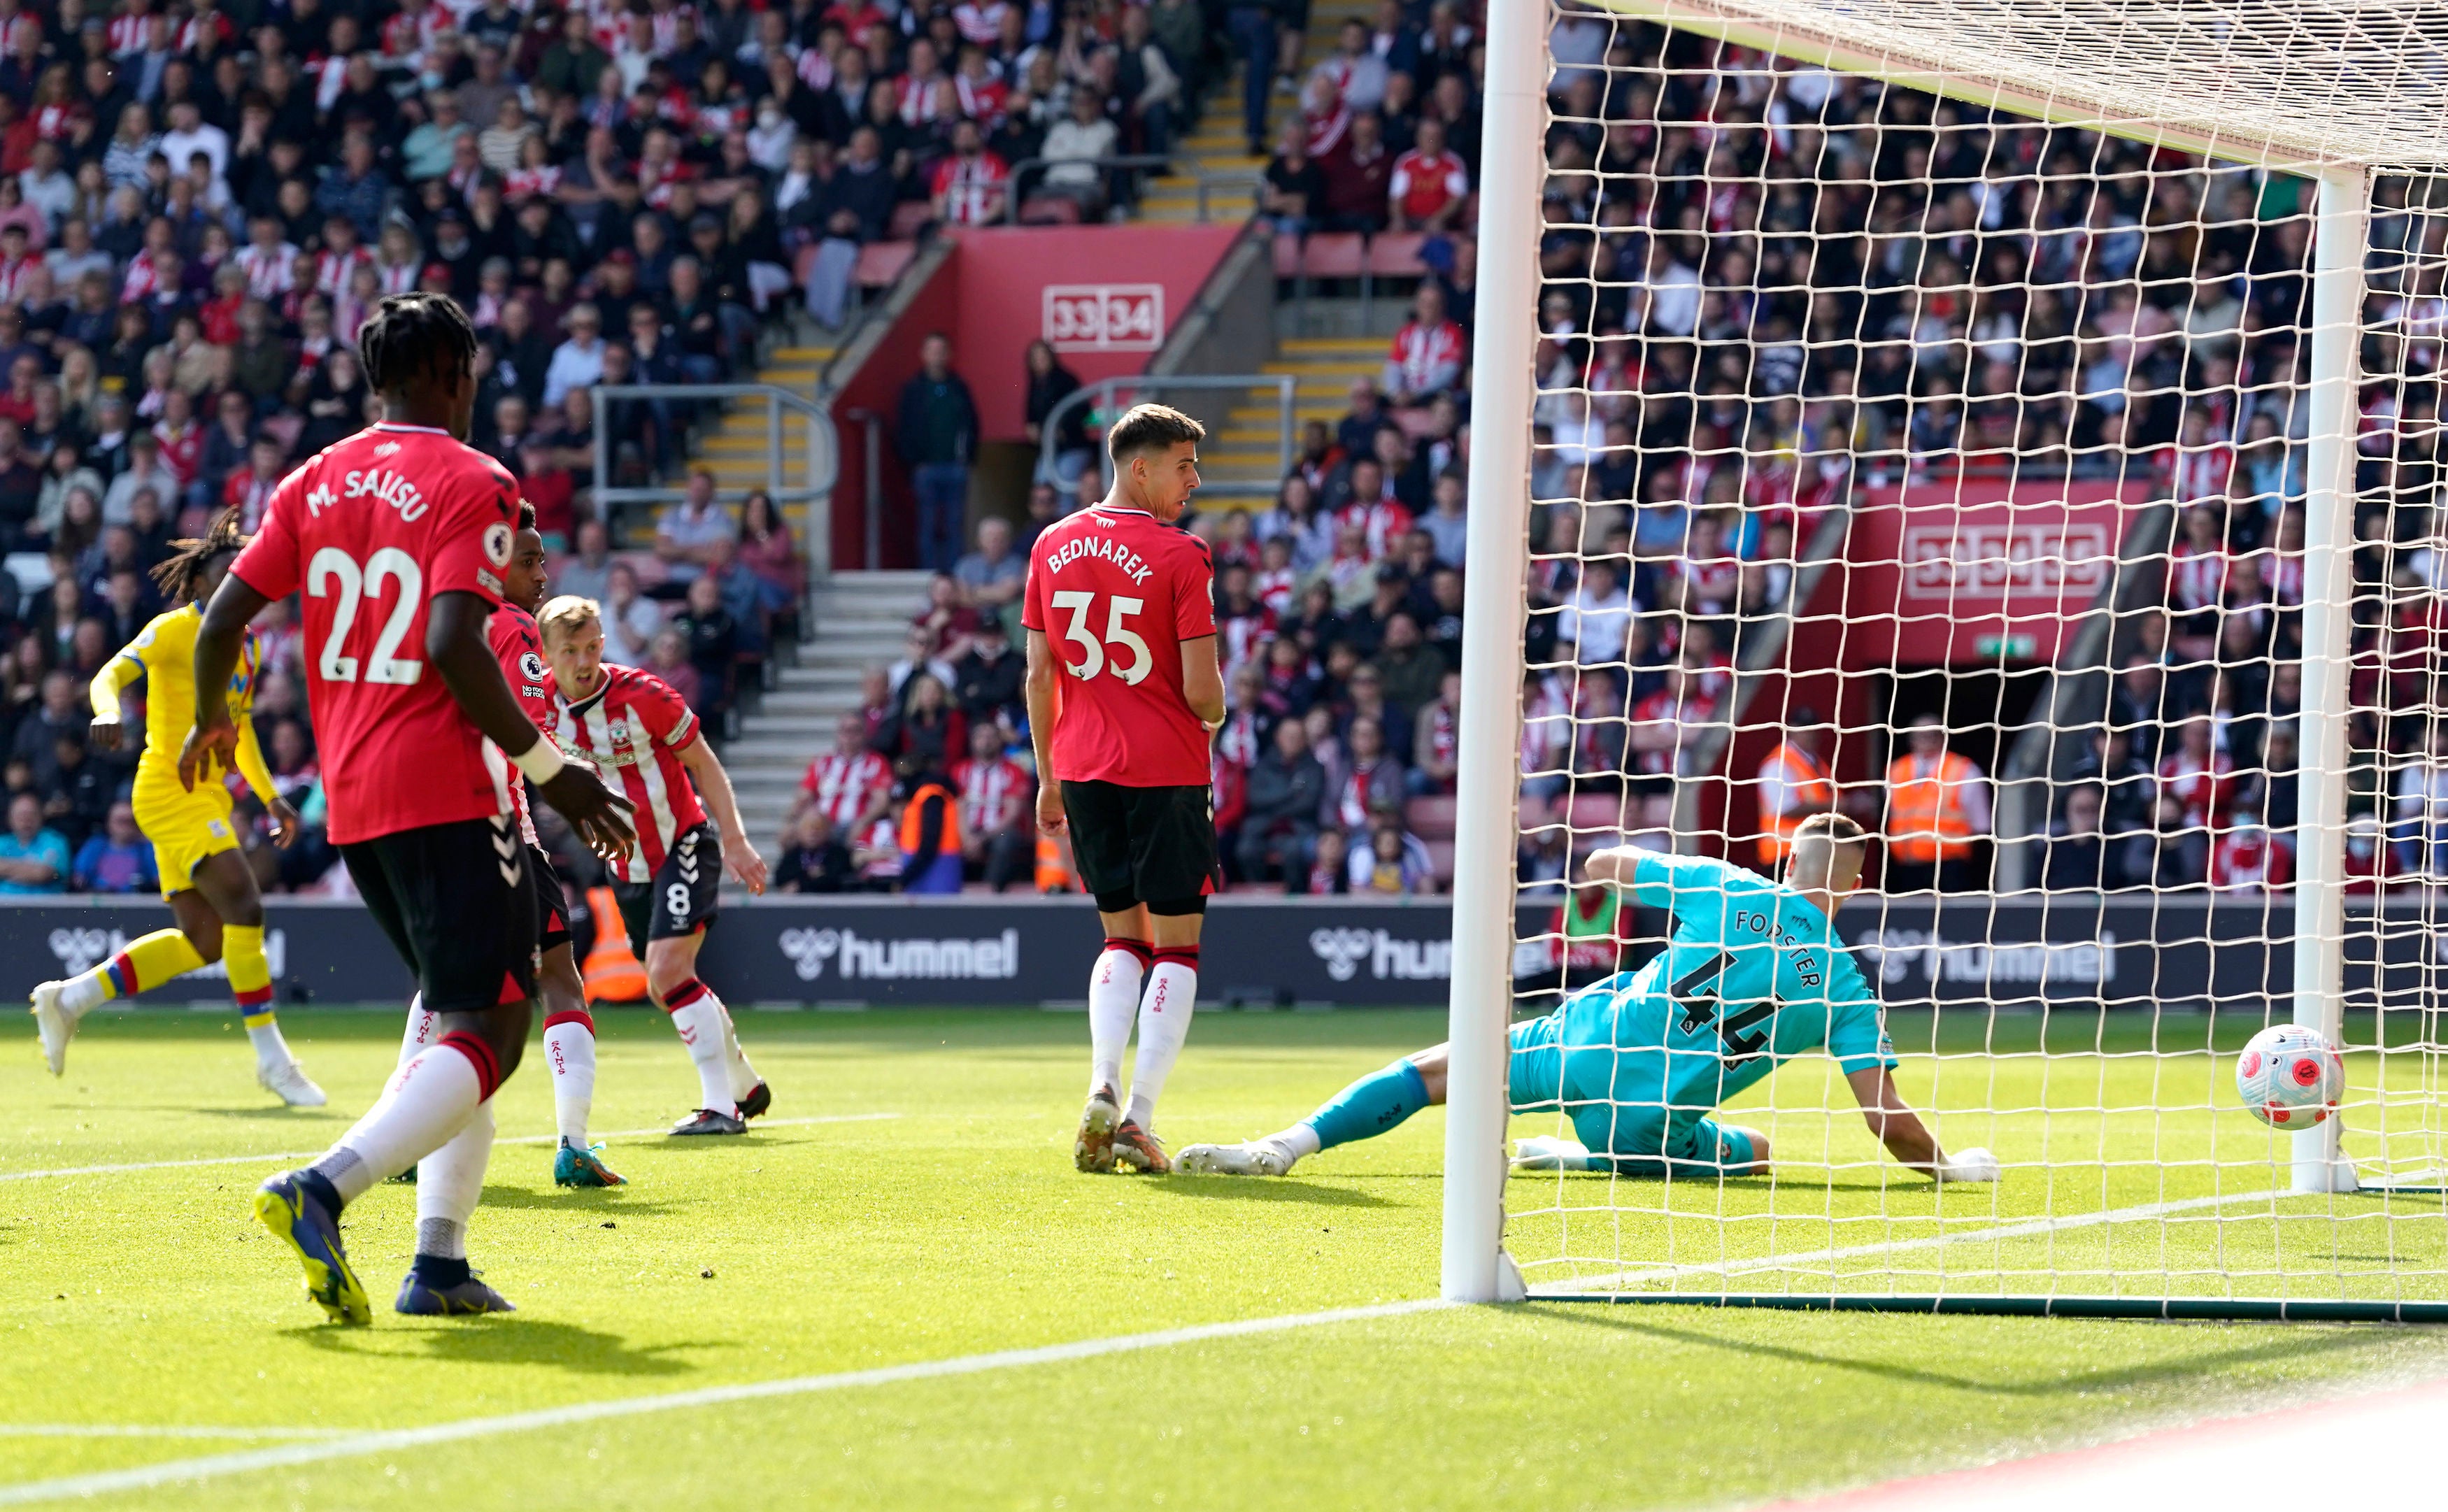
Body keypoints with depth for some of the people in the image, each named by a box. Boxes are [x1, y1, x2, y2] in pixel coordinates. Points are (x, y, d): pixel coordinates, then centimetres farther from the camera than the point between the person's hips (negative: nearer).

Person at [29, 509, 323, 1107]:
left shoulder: (247, 646, 15)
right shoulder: (175, 630, -9)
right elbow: (112, 674, -20)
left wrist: (270, 796, 21)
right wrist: (107, 714, -41)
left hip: (207, 798, 9)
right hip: (171, 789, -9)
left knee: (203, 940, 7)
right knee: (244, 907, -19)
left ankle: (68, 999, 18)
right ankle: (271, 1057, -14)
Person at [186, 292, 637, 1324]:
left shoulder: (314, 484, 11)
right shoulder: (472, 485, -8)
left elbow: (223, 619, 7)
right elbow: (454, 642, -20)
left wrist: (212, 722, 27)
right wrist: (548, 769, -14)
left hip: (349, 800, 8)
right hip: (447, 790, -8)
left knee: (455, 1006, 21)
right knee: (486, 1035, -9)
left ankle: (440, 1263, 12)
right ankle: (324, 1187, -31)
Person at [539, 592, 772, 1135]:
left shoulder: (642, 696, -19)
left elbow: (704, 764, -9)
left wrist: (735, 842, -15)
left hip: (684, 845, -6)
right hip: (627, 863, 6)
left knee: (669, 972, -22)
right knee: (666, 988, 12)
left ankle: (720, 1106, -19)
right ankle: (745, 1086, 33)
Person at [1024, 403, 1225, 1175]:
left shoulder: (1052, 547, 6)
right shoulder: (1180, 556, -10)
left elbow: (1038, 677, 9)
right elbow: (1202, 691, -13)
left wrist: (1048, 778, 16)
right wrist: (1214, 716, 10)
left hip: (1084, 766, 5)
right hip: (1167, 766, -5)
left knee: (1122, 938, 16)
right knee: (1176, 946, 4)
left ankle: (1101, 1091, -3)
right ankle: (1138, 1118, -4)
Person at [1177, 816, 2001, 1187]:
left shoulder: (1725, 887, 3)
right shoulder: (1842, 985, -2)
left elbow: (1604, 865, 15)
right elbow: (1888, 1119, -2)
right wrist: (1947, 1164, 15)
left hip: (1587, 1039, 1)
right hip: (1649, 1121, -1)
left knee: (1434, 1070, 13)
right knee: (1753, 1151, 27)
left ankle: (1285, 1146, -5)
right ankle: (1583, 1154, 15)